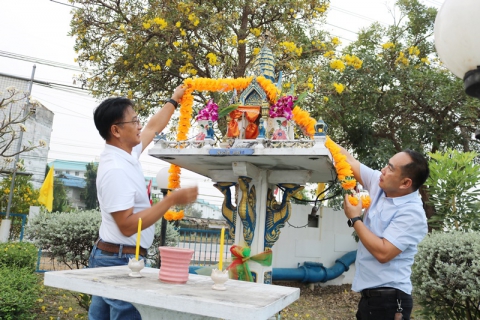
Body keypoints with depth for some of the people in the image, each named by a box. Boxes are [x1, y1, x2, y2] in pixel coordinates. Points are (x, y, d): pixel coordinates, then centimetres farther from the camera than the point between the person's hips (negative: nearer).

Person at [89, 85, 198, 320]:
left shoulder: (125, 154, 5)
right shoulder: (115, 170, -23)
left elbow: (154, 127, 23)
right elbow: (127, 226, -25)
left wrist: (174, 100, 33)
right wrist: (172, 200, -25)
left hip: (111, 257, 10)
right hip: (120, 261, -10)